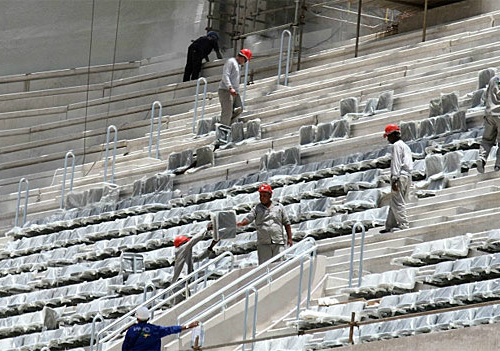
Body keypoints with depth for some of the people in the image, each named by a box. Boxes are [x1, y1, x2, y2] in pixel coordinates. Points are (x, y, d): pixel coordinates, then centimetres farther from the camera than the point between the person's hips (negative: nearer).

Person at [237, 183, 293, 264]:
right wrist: (241, 223, -24)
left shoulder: (279, 207, 13)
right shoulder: (257, 209, 12)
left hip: (278, 242, 0)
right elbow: (248, 219, -2)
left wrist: (289, 238, 9)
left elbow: (286, 223, 15)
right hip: (263, 244, 0)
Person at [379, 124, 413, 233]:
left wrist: (394, 179, -19)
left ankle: (403, 224, -17)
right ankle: (390, 226, 10)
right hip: (408, 175, 10)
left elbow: (396, 163, -14)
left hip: (400, 175, -10)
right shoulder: (406, 146, 24)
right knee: (395, 203, 11)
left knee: (397, 202, -11)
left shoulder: (397, 145, -5)